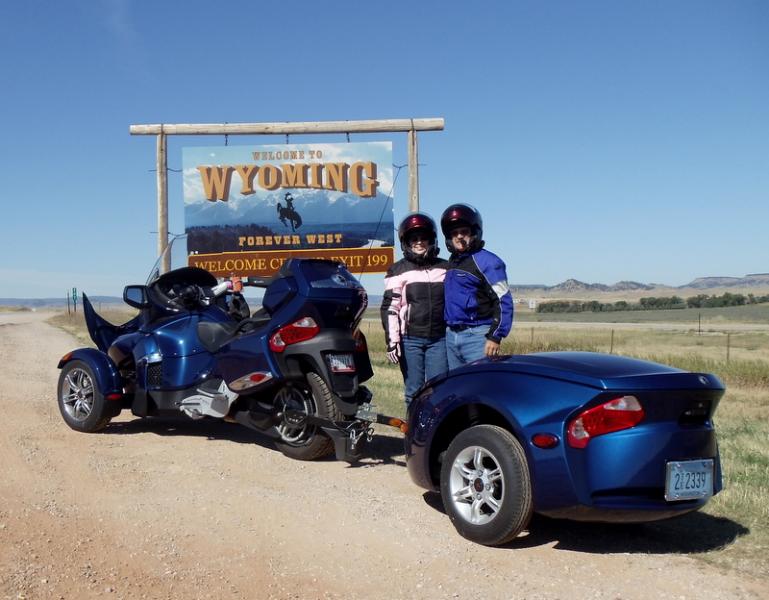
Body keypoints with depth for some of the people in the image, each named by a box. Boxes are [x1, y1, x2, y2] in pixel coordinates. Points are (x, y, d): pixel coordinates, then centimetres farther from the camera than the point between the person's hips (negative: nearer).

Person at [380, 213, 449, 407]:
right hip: (410, 340, -2)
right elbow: (390, 307, -1)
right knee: (413, 392, 2)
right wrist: (392, 340, -9)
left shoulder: (445, 269, 13)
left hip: (439, 340, 2)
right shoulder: (398, 271, 4)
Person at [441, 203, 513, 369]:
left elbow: (504, 301, -12)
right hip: (451, 336, 8)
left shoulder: (486, 261, -8)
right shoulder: (451, 263, 16)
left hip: (477, 336, -8)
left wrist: (495, 337, -17)